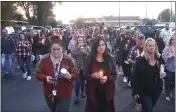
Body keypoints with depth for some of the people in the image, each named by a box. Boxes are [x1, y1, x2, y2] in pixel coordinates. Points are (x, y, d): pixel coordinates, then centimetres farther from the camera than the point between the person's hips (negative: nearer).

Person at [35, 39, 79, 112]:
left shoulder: (68, 60, -10)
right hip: (49, 93, 2)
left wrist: (70, 76, -28)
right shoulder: (44, 59, -7)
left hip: (64, 94, -2)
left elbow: (76, 74, -6)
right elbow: (38, 74, -2)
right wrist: (45, 78, -23)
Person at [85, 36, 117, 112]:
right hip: (93, 92, -1)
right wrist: (92, 76, -22)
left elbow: (114, 75, 2)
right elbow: (85, 76, -1)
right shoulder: (90, 59, -3)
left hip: (107, 92, 1)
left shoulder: (110, 59, -1)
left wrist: (107, 78, -18)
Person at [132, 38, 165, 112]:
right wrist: (135, 92, -13)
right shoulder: (140, 60, -14)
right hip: (144, 91, -4)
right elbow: (135, 77, -13)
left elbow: (163, 73, 8)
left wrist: (163, 71, -16)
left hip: (157, 90, 4)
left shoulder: (160, 58, -2)